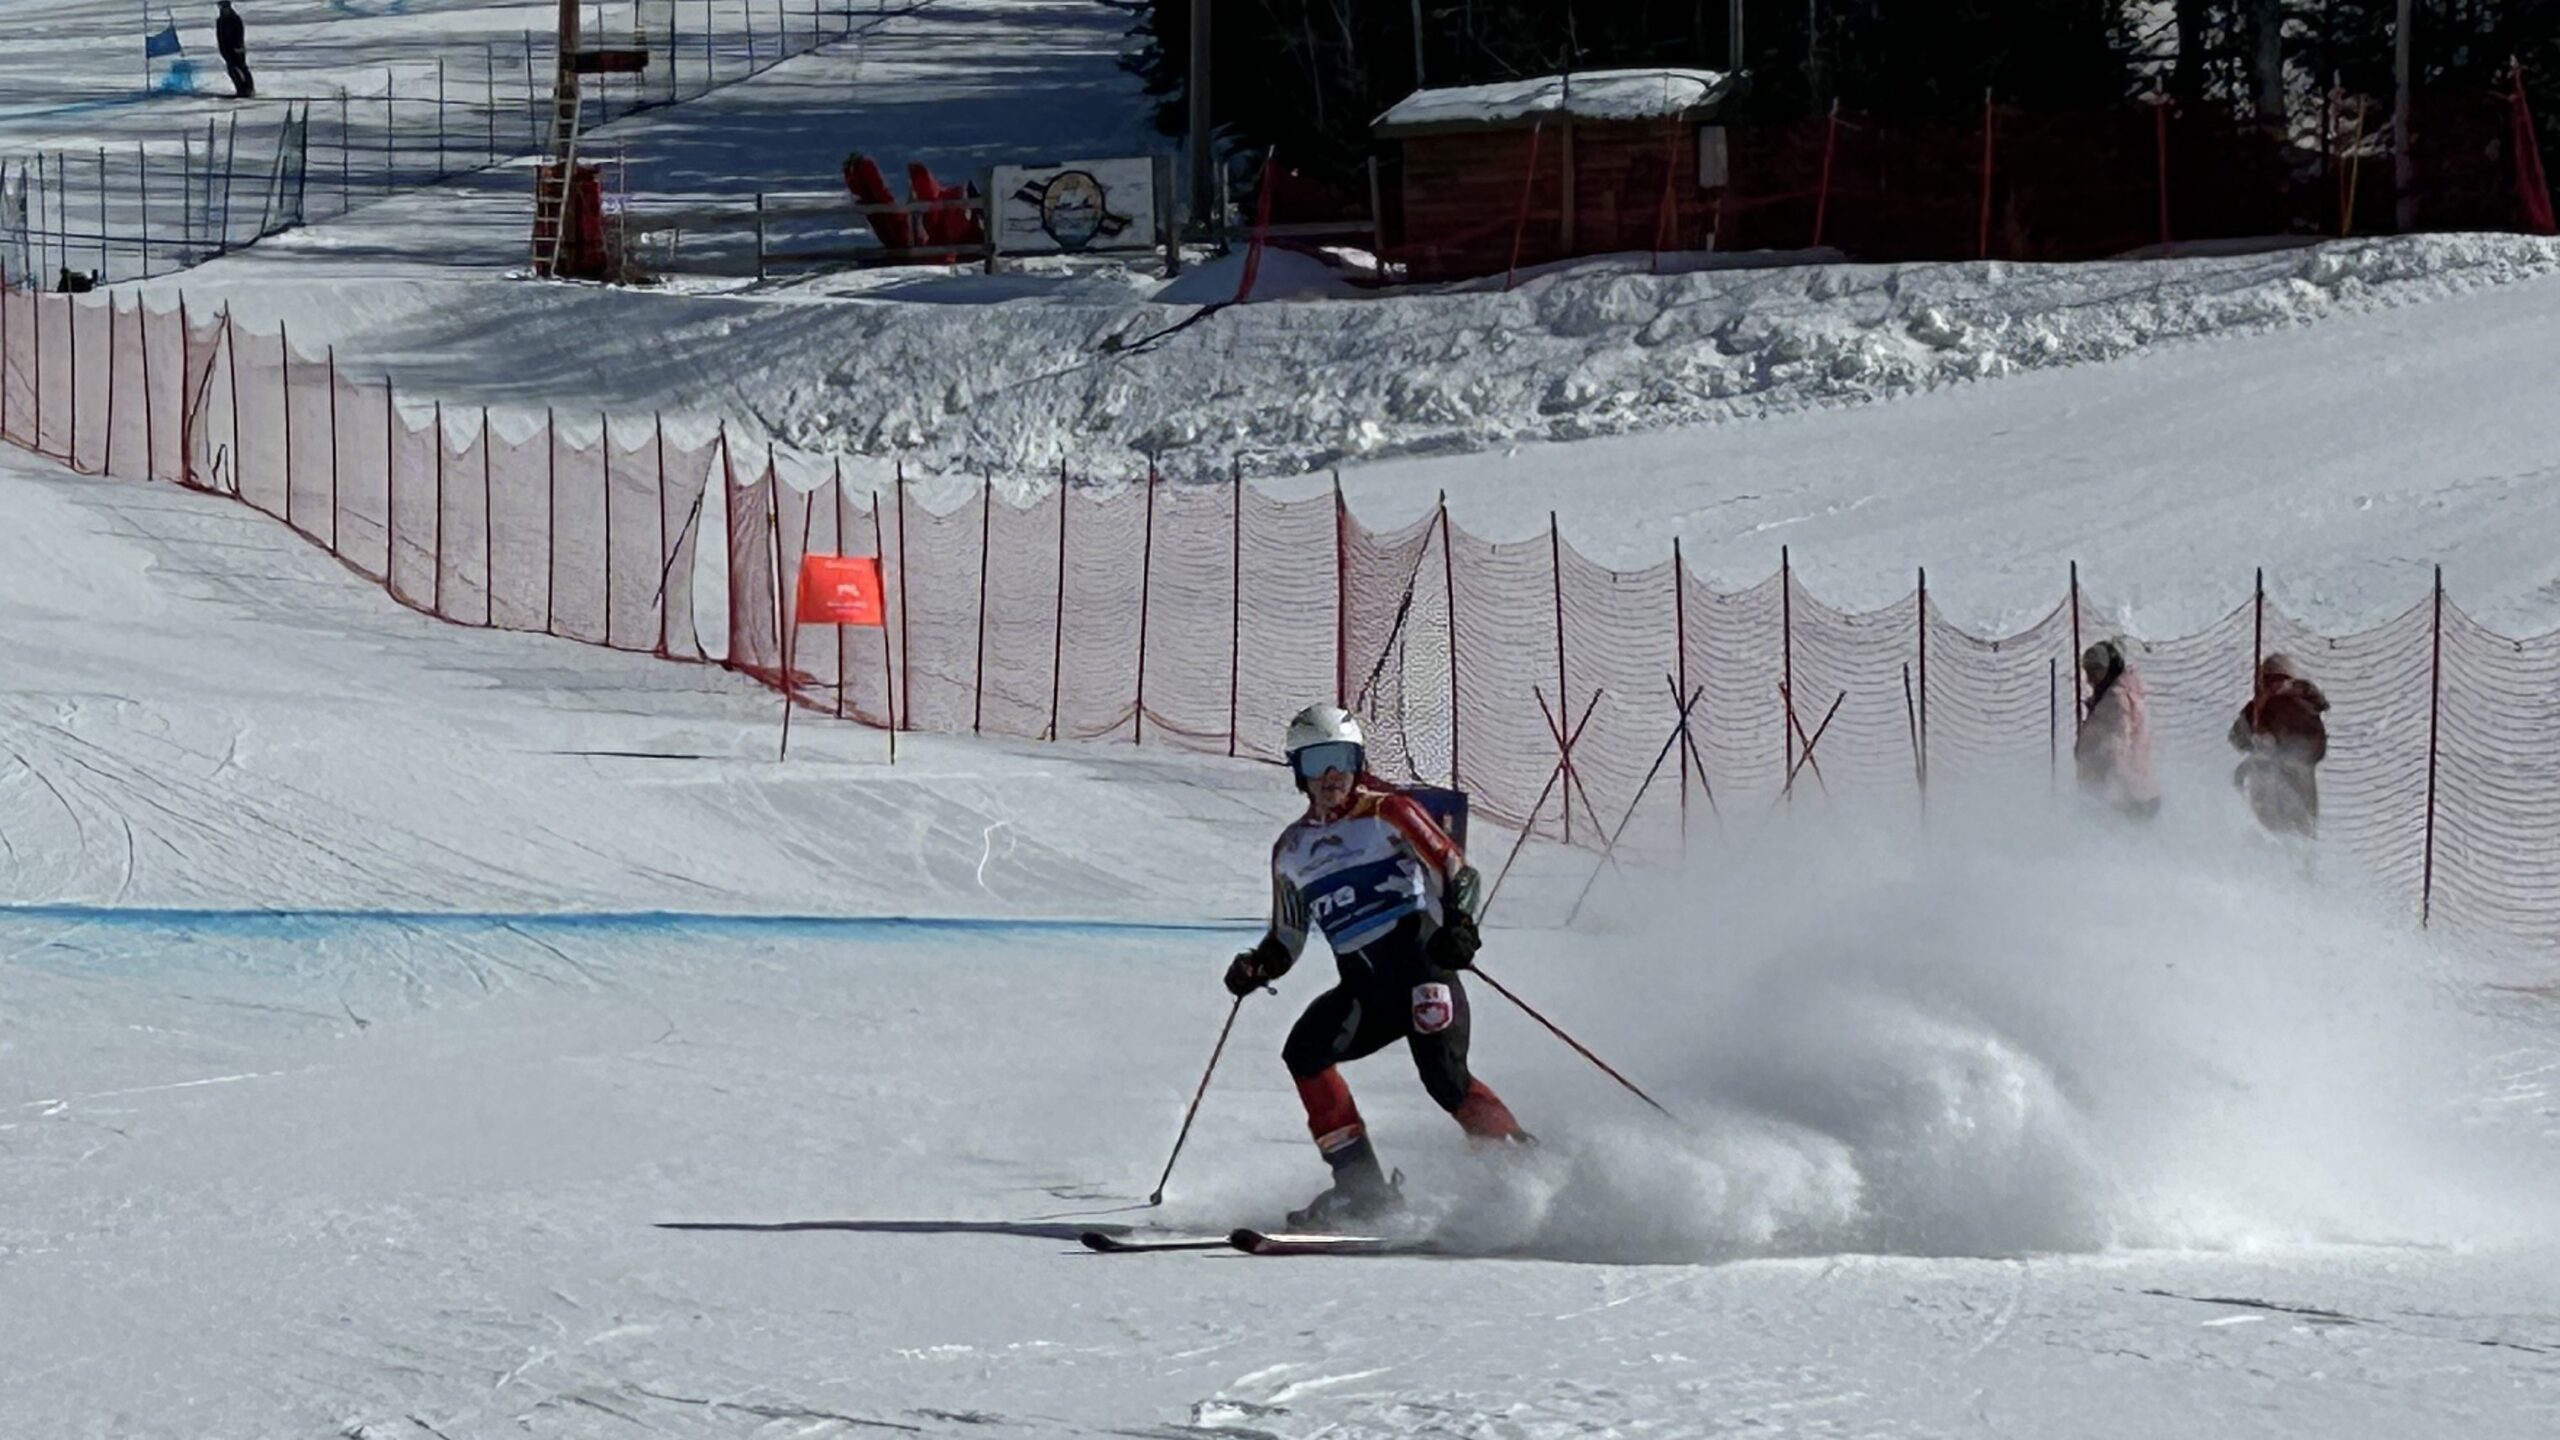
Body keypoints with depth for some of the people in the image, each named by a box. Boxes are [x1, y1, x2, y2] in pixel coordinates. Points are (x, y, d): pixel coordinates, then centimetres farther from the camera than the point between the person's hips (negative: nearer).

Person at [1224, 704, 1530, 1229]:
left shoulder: (1386, 813, 3)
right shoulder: (1293, 850, 18)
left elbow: (1458, 872, -2)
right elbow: (1287, 938, 24)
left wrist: (1459, 925, -21)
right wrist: (1257, 966, 3)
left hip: (1423, 965, -5)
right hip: (1363, 989, 5)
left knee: (1444, 1078, -23)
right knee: (1304, 1048, -19)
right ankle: (1362, 1188, -17)